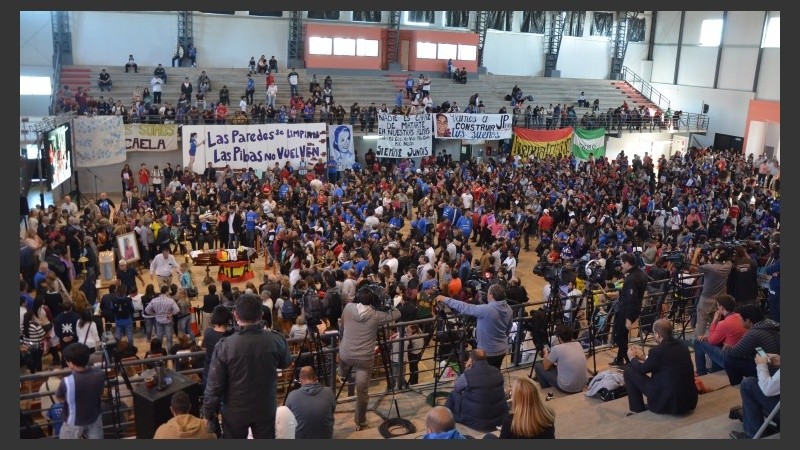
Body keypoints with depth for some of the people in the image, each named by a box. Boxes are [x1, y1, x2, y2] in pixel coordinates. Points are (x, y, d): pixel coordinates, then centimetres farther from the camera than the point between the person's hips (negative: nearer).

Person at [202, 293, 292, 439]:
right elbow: (286, 362, 4)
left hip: (235, 411, -1)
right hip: (266, 408, 2)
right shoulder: (276, 340, -18)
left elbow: (214, 384, -16)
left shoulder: (225, 346, -24)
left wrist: (209, 412, 0)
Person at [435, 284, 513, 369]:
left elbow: (464, 307, -20)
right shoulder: (509, 309, -3)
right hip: (502, 350, 7)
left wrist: (445, 299, -10)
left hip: (488, 352, -7)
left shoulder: (486, 310, -27)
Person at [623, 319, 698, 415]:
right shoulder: (682, 345, 4)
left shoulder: (657, 350, -18)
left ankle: (638, 411, 15)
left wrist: (632, 358, 20)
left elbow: (642, 369, 0)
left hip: (669, 403, -8)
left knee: (629, 370, 4)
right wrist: (643, 358, 32)